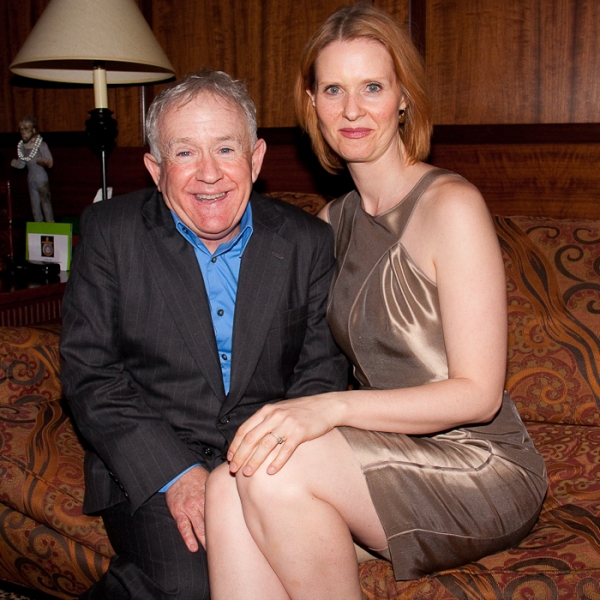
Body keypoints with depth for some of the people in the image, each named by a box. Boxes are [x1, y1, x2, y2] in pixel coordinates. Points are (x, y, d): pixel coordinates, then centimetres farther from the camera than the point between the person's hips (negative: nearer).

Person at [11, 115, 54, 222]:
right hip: (31, 179, 6)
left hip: (41, 179, -6)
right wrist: (13, 163, -11)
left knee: (45, 202, -2)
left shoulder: (41, 145, -14)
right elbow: (21, 164, 8)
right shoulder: (21, 146, 2)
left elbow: (50, 163, -16)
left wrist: (44, 162, -36)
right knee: (34, 204, 14)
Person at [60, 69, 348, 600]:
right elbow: (88, 374, -3)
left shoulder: (308, 241, 5)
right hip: (150, 463, -2)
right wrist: (176, 474, -16)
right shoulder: (110, 232, 1)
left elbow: (322, 369, 4)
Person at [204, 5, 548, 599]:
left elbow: (478, 393, -14)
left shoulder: (450, 204, -11)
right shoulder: (334, 220, 11)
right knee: (230, 487, -25)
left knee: (271, 472, -28)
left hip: (482, 467, -5)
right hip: (394, 459, 5)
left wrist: (334, 406, -26)